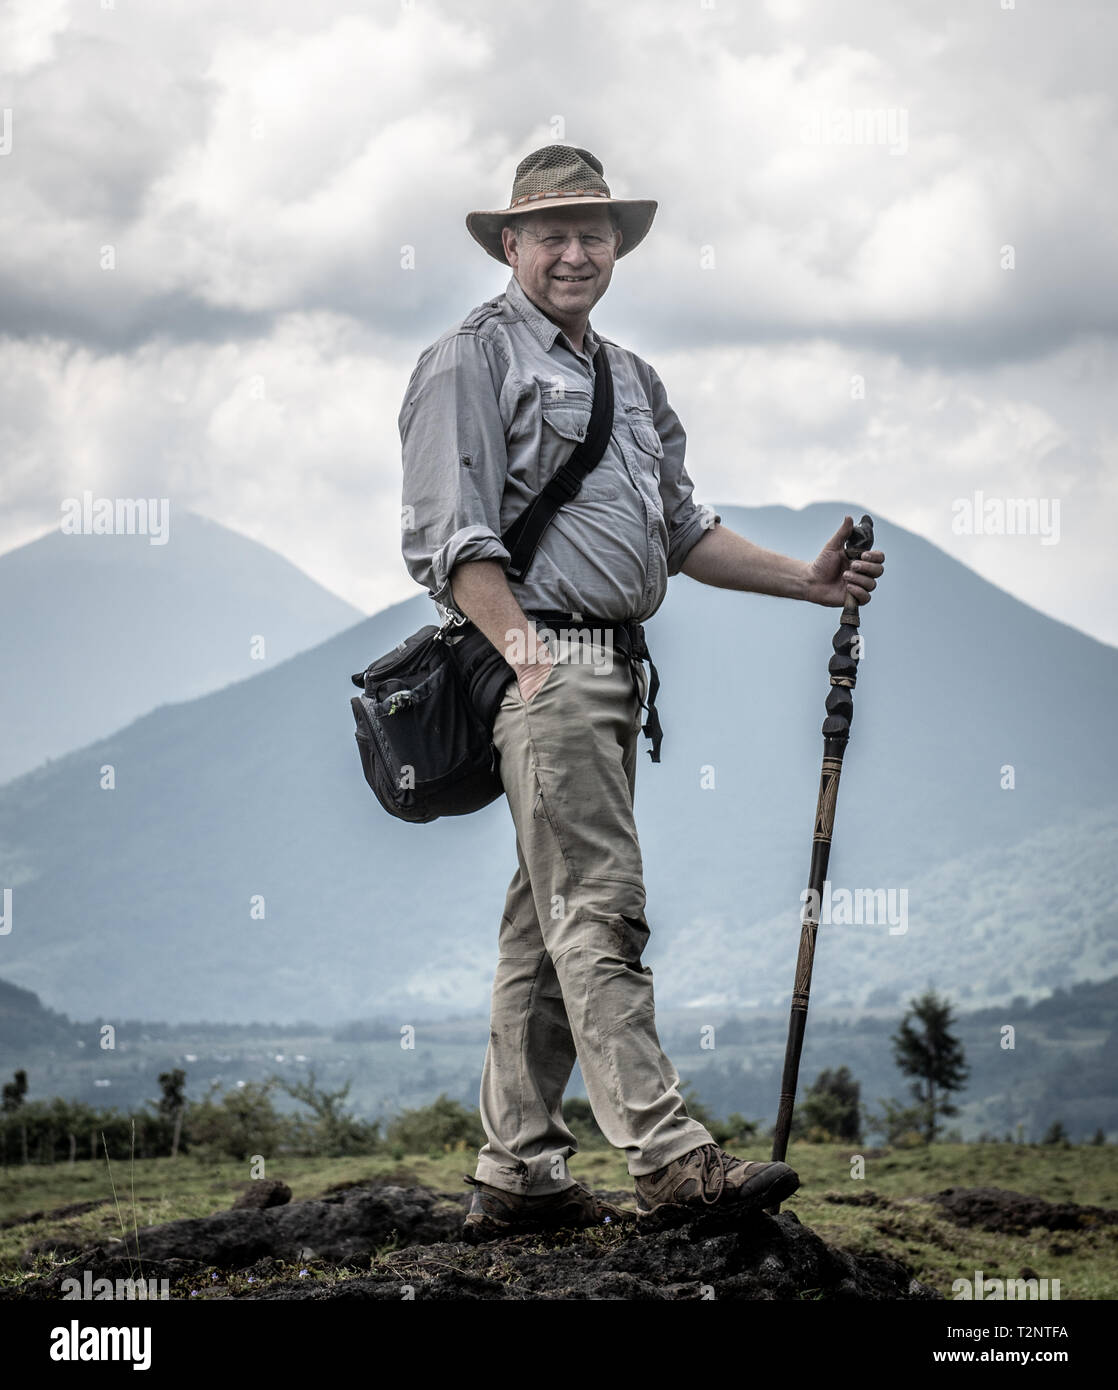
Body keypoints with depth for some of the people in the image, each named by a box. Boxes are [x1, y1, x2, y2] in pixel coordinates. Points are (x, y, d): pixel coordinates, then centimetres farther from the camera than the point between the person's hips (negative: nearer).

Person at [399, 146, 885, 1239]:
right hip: (547, 664, -9)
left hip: (614, 669, 9)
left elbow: (683, 530, 27)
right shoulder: (472, 360, -3)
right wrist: (526, 652, -24)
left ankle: (516, 1172, 13)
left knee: (548, 921, 9)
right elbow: (450, 540, -12)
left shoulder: (630, 378, 23)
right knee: (599, 911, -12)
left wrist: (809, 579, 18)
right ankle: (668, 1157, -15)